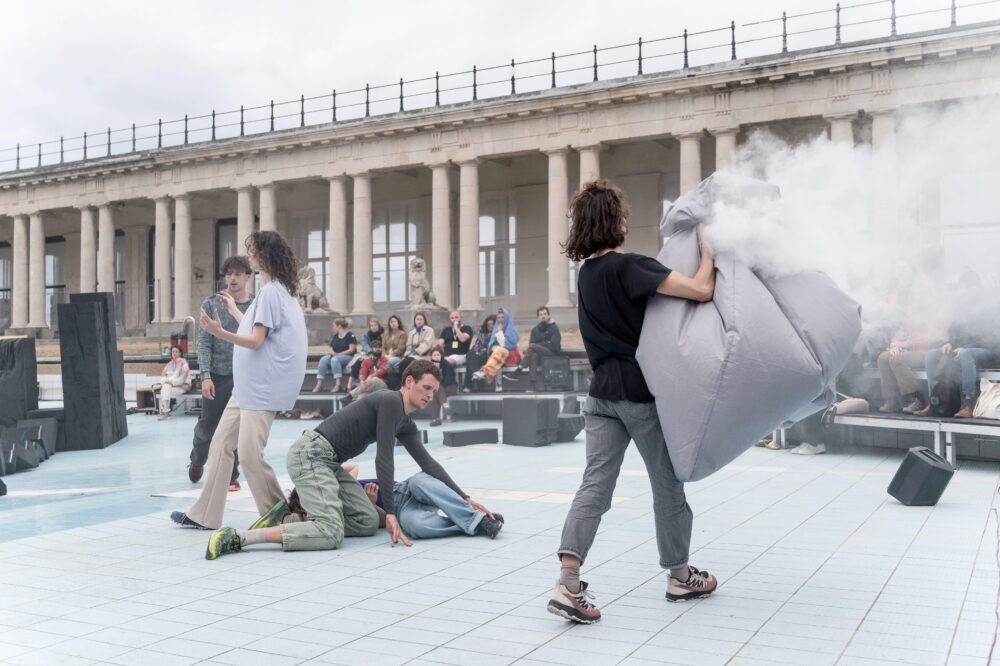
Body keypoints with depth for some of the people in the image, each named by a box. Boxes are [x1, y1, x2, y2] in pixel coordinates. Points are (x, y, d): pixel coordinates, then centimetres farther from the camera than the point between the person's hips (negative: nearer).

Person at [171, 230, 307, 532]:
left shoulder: (270, 292, -14)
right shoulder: (274, 290, 16)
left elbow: (256, 341, -18)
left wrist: (219, 332, -30)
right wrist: (234, 311, 35)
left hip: (263, 388, -11)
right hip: (249, 385, 11)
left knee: (249, 454, -10)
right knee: (221, 445, 11)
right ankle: (205, 515, 18)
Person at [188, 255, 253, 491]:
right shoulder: (212, 304, -1)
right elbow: (204, 342, -4)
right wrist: (206, 375, -13)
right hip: (217, 375, 0)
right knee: (207, 427, 10)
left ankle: (231, 475, 16)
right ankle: (197, 462, 38)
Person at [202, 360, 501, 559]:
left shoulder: (406, 425, 18)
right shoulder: (390, 402, -11)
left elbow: (428, 464, 19)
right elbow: (384, 459, -15)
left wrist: (465, 499, 15)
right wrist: (390, 512, -14)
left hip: (330, 462, 10)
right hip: (310, 454, -10)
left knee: (368, 522, 0)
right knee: (330, 534, -23)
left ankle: (292, 517, 2)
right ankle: (239, 537, -25)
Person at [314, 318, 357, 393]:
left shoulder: (350, 335, -3)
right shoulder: (335, 336, 18)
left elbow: (352, 349, -11)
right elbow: (331, 348, 16)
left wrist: (338, 354, -15)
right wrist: (332, 352, -9)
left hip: (348, 357, -6)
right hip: (335, 356, 6)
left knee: (334, 359, -36)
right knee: (323, 359, -23)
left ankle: (338, 384, -43)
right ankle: (319, 384, -32)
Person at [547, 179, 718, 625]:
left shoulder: (587, 272, 10)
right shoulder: (630, 267, -15)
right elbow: (702, 291, -22)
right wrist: (707, 248, -8)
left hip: (603, 393, 6)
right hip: (642, 391, -6)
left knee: (595, 485, 0)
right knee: (667, 485, 11)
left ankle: (568, 585, -11)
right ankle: (680, 577, 27)